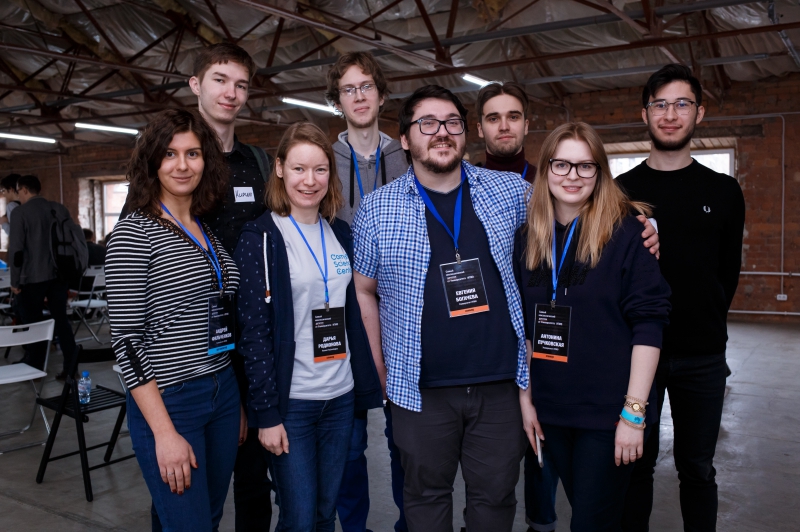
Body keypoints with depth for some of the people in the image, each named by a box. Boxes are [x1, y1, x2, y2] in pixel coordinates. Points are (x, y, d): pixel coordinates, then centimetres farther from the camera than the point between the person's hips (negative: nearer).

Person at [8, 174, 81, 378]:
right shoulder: (59, 209, 7)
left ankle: (33, 369, 12)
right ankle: (70, 367, 8)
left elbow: (16, 249, -11)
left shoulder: (20, 212, -8)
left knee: (33, 323, 5)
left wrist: (15, 280, -4)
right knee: (61, 319, 8)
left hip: (33, 277, -5)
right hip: (59, 274, 5)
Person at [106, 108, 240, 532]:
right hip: (168, 402, -7)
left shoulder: (210, 234, 9)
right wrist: (164, 432, -18)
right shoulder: (133, 233, -10)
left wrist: (239, 401, 14)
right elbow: (126, 338, -14)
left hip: (223, 393, 7)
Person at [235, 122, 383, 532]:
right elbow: (254, 331, -11)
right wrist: (266, 412, -13)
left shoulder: (340, 233, 8)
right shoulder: (260, 237, -8)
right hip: (290, 401, -5)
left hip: (341, 397, 5)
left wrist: (366, 387, 9)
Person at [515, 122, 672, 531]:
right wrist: (526, 397, 7)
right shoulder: (529, 238, 4)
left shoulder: (626, 231, -10)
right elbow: (526, 327, 9)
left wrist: (634, 412, -15)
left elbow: (648, 324, -13)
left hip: (609, 412, -4)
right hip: (552, 409, 5)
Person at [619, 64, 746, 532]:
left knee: (697, 468, 13)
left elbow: (728, 270, 7)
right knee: (637, 463, 11)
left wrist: (706, 325, 3)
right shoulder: (621, 191, 0)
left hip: (702, 357, 1)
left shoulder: (724, 191, 4)